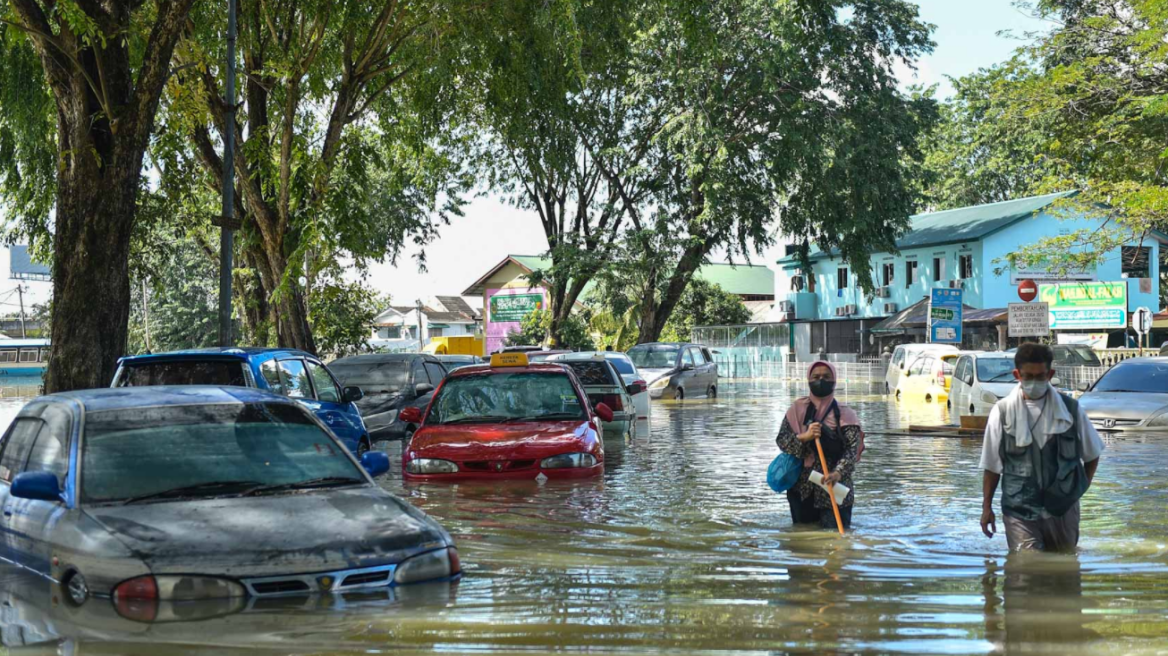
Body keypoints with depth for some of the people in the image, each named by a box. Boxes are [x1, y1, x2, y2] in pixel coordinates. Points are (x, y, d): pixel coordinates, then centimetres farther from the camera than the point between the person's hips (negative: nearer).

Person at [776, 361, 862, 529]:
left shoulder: (845, 414, -4)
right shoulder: (798, 408, 4)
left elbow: (852, 449, -14)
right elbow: (781, 440, -2)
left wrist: (838, 473, -32)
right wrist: (804, 437, -22)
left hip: (834, 487, -2)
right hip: (801, 487, 2)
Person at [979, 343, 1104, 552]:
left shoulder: (1070, 409, 1)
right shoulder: (1003, 412, -3)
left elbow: (1091, 454, 15)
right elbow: (991, 466, 3)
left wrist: (1080, 488, 9)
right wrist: (987, 507, 2)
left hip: (1062, 510, 2)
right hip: (1019, 511, -2)